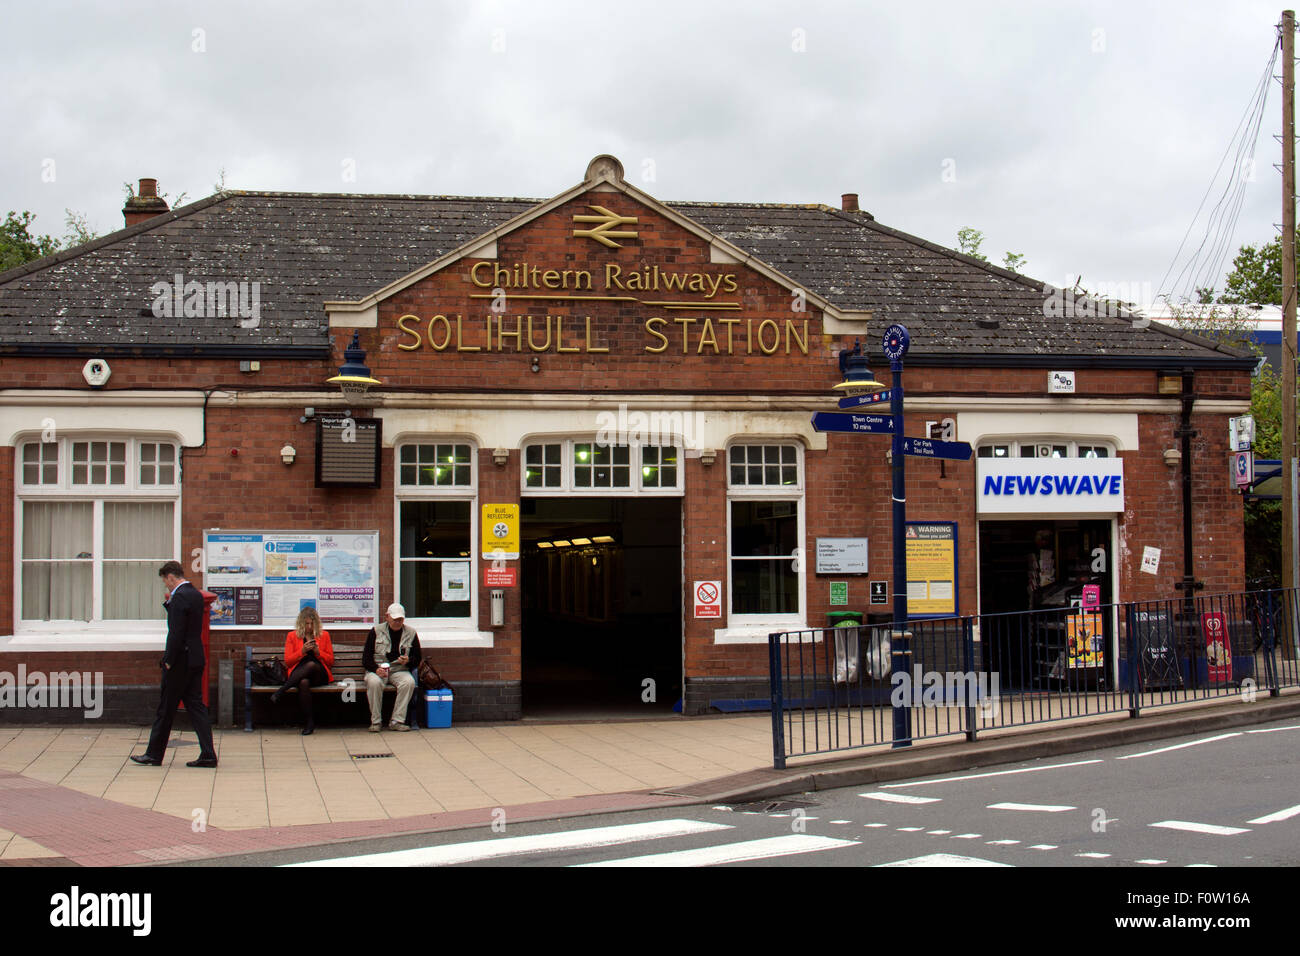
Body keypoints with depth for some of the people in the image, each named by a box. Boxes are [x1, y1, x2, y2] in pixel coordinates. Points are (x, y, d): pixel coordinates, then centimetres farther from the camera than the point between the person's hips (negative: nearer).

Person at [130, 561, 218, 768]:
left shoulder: (180, 596, -16)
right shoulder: (196, 594, 12)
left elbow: (176, 632, -20)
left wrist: (169, 661, -15)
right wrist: (169, 604, 12)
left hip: (181, 660, -9)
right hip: (196, 659, 9)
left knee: (166, 709, 2)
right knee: (195, 705, 8)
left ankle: (154, 754, 11)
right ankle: (208, 754, 2)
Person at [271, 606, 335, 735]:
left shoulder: (324, 635, 18)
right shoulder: (292, 636, 16)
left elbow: (330, 661, 17)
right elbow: (287, 662, 10)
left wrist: (318, 652, -3)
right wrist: (302, 651, -6)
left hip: (320, 674, 1)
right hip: (298, 674, -1)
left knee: (311, 665, -38)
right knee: (304, 683, -40)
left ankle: (280, 691, -35)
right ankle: (309, 723, -38)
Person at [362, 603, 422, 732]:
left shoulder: (411, 633, 9)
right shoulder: (376, 631, 5)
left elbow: (417, 660, 12)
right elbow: (366, 658, 2)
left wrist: (407, 661, -12)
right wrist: (376, 669, -17)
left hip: (399, 671, 1)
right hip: (377, 669, -1)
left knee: (409, 682, -32)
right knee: (374, 682, -35)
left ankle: (397, 721, -26)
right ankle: (376, 721, -22)